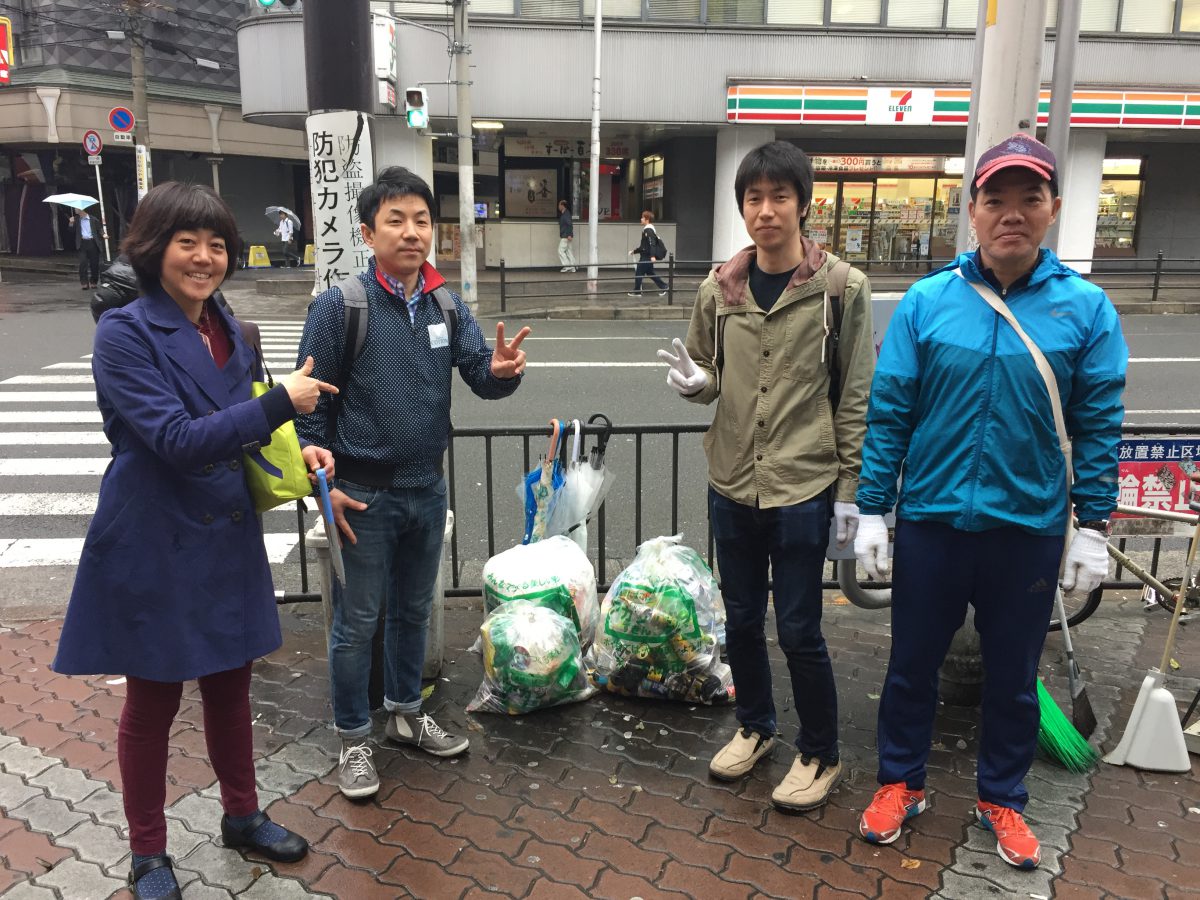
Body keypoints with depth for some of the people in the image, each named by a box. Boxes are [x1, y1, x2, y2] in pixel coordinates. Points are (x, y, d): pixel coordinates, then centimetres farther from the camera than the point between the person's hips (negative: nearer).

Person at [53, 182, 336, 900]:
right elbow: (177, 439, -24)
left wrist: (298, 452, -4)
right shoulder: (125, 334, -14)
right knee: (153, 701, 11)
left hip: (229, 540, 6)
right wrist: (283, 401, -25)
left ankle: (243, 816, 40)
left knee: (231, 686, 18)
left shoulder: (230, 332, 6)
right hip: (156, 546, -5)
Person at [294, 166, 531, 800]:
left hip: (427, 488, 5)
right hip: (362, 496, -4)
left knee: (414, 610, 20)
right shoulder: (338, 306, -12)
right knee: (357, 622, 8)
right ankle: (353, 740, 27)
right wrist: (324, 485, -13)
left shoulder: (447, 305, 1)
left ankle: (405, 712, 41)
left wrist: (500, 371, -27)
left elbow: (481, 377, -4)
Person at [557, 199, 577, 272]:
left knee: (561, 250, -8)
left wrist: (569, 235, -26)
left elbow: (570, 224, -22)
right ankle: (572, 267, 10)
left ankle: (567, 266, -7)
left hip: (566, 236, -10)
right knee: (568, 251, 9)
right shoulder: (563, 214, 15)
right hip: (565, 236, 10)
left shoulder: (566, 214, -14)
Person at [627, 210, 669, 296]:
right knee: (650, 273, 15)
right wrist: (634, 251, 26)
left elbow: (652, 244, -26)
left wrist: (652, 256, -34)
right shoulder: (647, 230, 15)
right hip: (646, 256, 10)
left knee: (638, 272, -1)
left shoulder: (648, 230, -16)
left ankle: (636, 292, 7)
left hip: (646, 257, -10)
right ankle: (663, 287, 16)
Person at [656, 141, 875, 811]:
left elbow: (857, 396, -5)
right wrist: (694, 381, -10)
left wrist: (851, 490, -7)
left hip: (804, 485, -4)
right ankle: (756, 726, 41)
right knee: (742, 619, 17)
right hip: (732, 483, 4)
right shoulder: (720, 288, 3)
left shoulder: (841, 287, -7)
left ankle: (822, 755, 27)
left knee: (799, 630, 4)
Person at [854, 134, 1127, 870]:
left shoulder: (1086, 308, -5)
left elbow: (1099, 427, -2)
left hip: (1030, 529, 0)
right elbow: (888, 413, -4)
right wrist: (872, 510, -5)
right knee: (913, 663, 15)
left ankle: (1002, 799, 39)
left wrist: (1094, 527, -3)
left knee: (1014, 675, 17)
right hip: (932, 521, 0)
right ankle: (902, 783, 36)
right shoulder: (926, 301, -6)